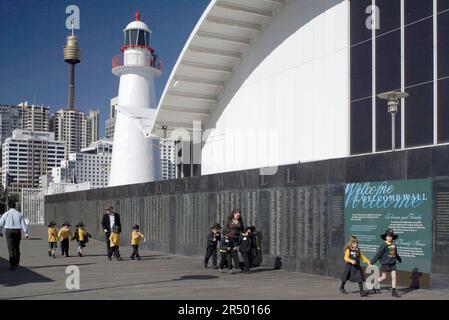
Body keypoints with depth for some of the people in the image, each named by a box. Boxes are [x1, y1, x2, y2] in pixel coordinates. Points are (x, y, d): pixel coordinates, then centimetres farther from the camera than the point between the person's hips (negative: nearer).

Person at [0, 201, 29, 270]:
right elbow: (24, 224, -2)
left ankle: (12, 265, -13)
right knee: (17, 248, 15)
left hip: (8, 231, -1)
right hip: (17, 231, 1)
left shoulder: (6, 214, -1)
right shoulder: (19, 214, 1)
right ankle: (16, 264, 24)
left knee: (11, 249, -4)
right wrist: (26, 234, 2)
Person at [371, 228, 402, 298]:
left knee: (394, 277, 0)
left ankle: (393, 291, 6)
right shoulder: (384, 245, -13)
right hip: (385, 264, -5)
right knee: (384, 277, 4)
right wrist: (372, 262, -14)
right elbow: (378, 254, -13)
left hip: (392, 264, 5)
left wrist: (399, 259, 38)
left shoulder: (394, 245, 4)